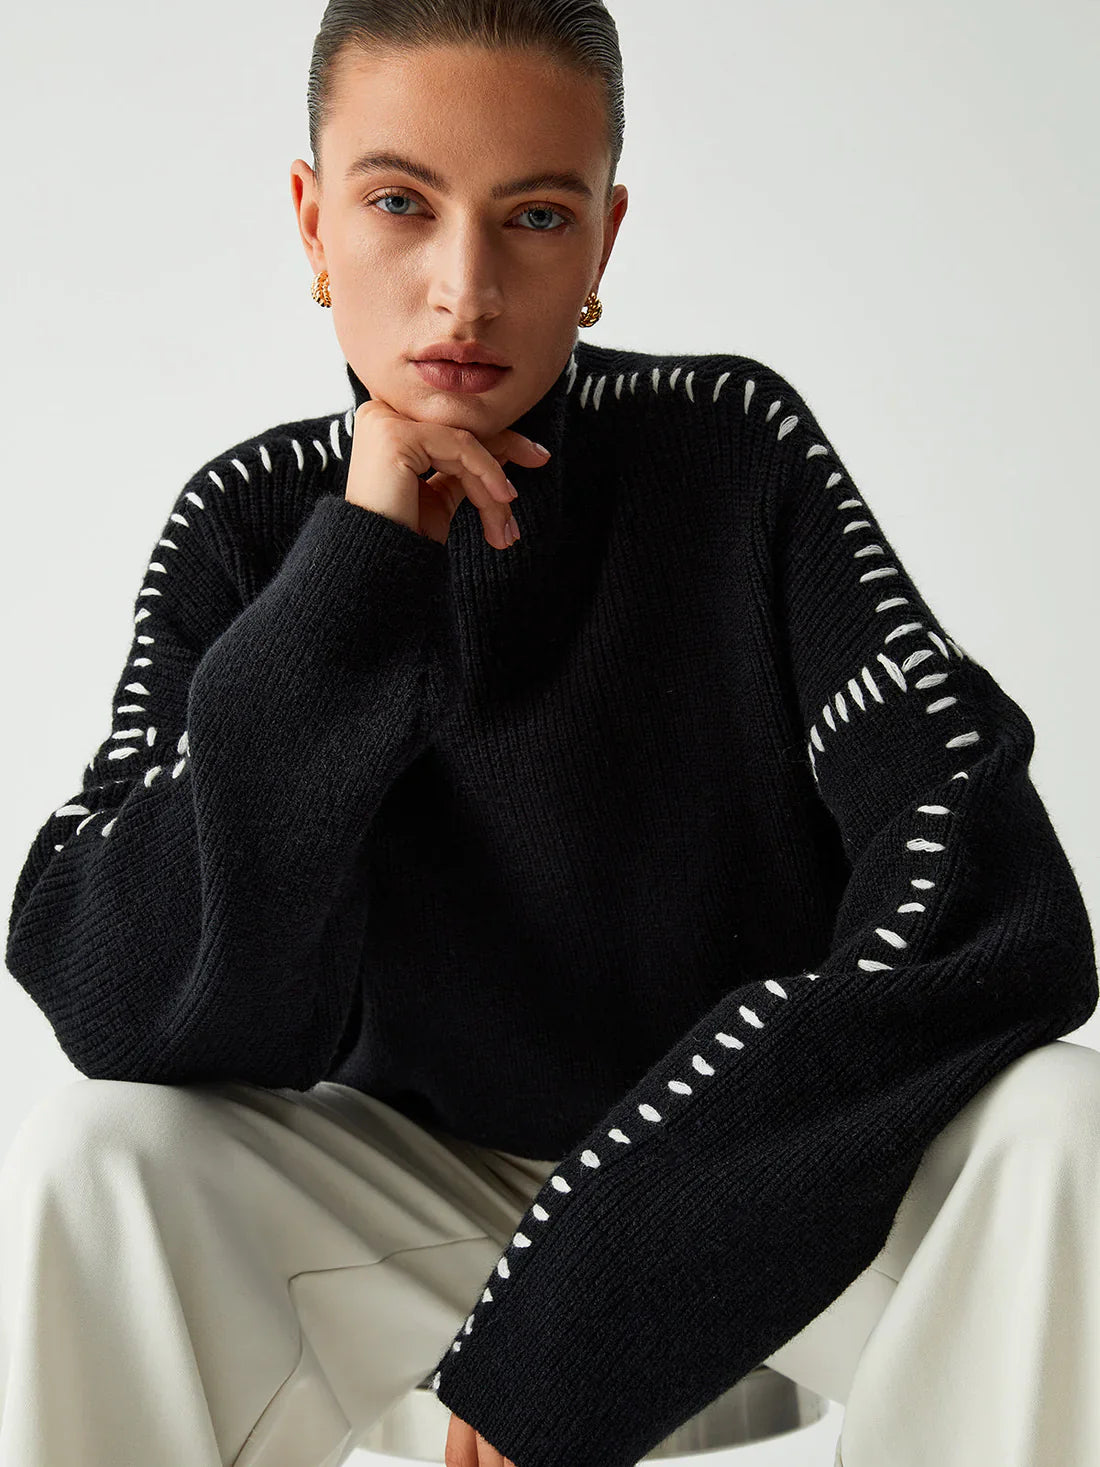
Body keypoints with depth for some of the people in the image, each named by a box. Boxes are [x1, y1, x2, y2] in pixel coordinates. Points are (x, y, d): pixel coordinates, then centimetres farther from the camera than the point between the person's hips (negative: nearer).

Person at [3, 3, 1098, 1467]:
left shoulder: (734, 451, -14)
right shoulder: (254, 530, -10)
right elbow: (119, 1011, -20)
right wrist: (354, 582, -28)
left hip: (772, 1155, 0)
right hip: (427, 1172, 1)